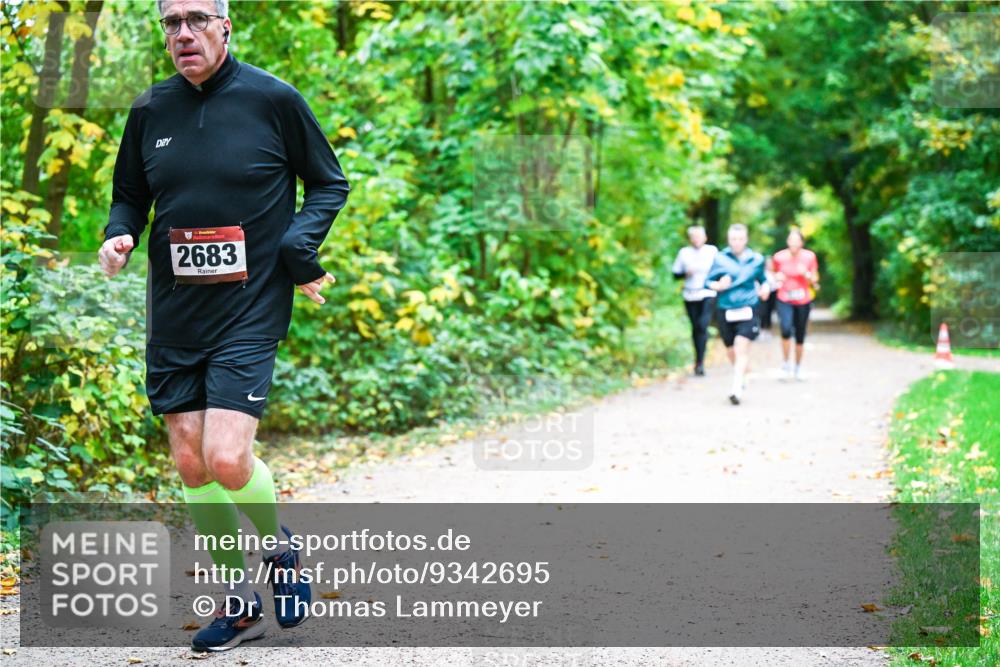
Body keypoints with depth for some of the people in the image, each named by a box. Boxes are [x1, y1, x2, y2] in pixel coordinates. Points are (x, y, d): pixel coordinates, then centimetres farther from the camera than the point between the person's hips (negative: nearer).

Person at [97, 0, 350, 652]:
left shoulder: (273, 99, -4)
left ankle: (279, 546, 16)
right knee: (191, 465, 5)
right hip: (173, 316, 5)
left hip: (250, 310, -5)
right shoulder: (150, 110, 7)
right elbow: (131, 197, 18)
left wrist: (296, 247, -10)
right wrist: (120, 235, -4)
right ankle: (240, 603, 21)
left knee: (227, 460, -16)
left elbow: (330, 183, 5)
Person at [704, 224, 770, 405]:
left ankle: (737, 388, -21)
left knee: (742, 348, -17)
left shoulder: (756, 259, 4)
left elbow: (762, 279, 19)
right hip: (726, 311, 2)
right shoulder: (720, 259, 0)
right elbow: (708, 281, 4)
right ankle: (741, 378, 41)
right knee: (731, 351, 13)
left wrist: (765, 288, -2)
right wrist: (718, 286, -16)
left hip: (747, 310, -2)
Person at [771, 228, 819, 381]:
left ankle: (798, 367, 28)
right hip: (784, 300, -1)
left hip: (803, 301, 1)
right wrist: (777, 278, -9)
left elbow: (815, 279, 6)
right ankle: (786, 363, -6)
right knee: (786, 330, -24)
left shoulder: (809, 257, -3)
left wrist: (806, 274, -15)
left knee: (800, 336, 8)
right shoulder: (779, 257, -4)